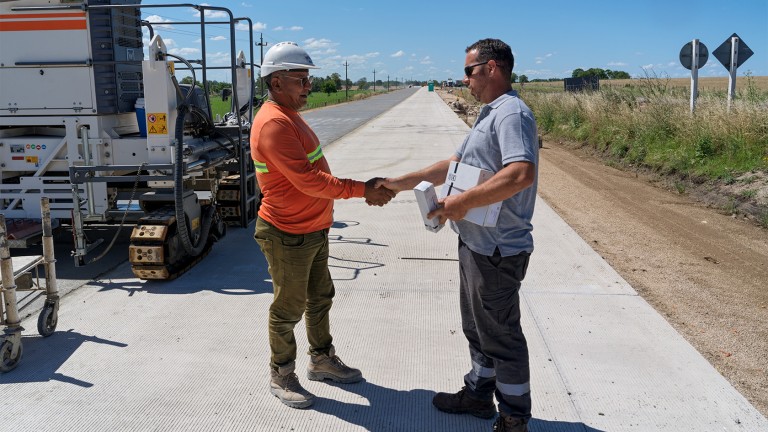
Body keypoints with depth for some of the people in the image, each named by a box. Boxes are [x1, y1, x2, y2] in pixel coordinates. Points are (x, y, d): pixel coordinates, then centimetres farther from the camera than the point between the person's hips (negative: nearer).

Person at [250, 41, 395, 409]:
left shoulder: (290, 116, 10)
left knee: (320, 297, 21)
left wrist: (361, 189, 7)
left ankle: (322, 360, 40)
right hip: (288, 236, -10)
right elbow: (309, 181, -29)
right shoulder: (273, 123, -24)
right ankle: (281, 377, 26)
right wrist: (362, 190, -23)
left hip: (314, 230, 10)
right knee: (289, 308, 7)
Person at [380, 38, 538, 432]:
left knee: (501, 334, 4)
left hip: (497, 249, -10)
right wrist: (401, 183, 14)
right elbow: (454, 163, 19)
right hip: (476, 243, 10)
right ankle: (479, 393, 40)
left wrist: (462, 202, -27)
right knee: (477, 325, 22)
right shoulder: (488, 115, 16)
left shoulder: (512, 114, -18)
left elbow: (521, 174, -33)